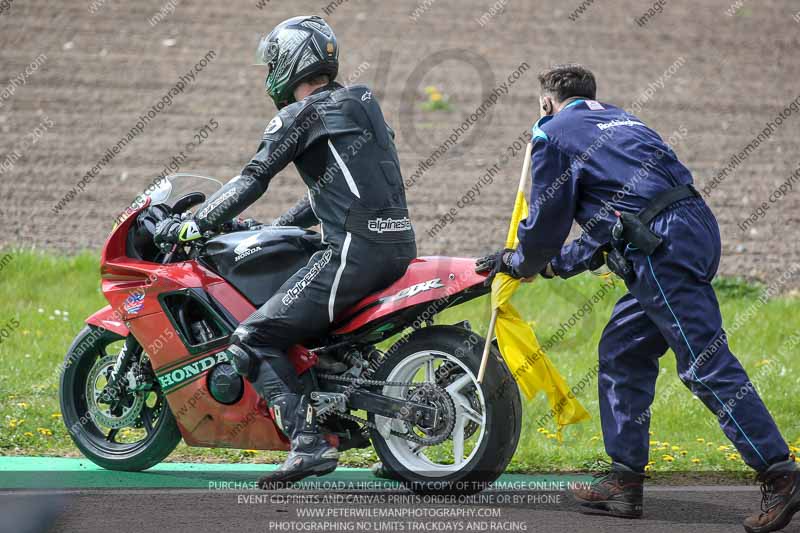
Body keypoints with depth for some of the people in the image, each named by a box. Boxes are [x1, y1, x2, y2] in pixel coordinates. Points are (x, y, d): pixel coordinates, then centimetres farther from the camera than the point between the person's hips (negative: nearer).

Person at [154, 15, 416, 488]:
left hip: (354, 249, -9)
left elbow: (253, 179, -10)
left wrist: (194, 224, -5)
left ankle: (310, 442, -20)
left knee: (253, 340, -8)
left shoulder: (302, 115, -3)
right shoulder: (362, 105, 24)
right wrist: (274, 227, 36)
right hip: (400, 245, 9)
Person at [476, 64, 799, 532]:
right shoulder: (621, 119, 31)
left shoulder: (553, 132, 8)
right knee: (622, 351, 17)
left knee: (705, 363, -12)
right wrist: (553, 264, 41)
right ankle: (625, 480, 16)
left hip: (662, 248, -9)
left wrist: (520, 262, 28)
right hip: (697, 225, 9)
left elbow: (548, 219, 8)